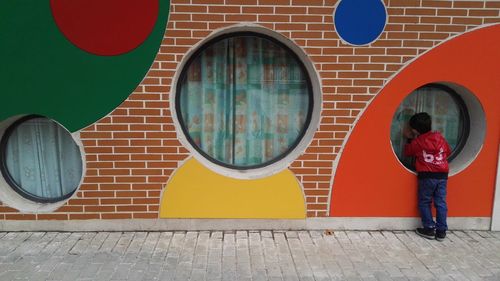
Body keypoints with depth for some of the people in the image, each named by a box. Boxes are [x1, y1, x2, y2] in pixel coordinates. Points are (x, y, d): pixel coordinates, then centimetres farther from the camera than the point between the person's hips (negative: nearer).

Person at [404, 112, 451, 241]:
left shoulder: (417, 142, -4)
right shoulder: (440, 137, 6)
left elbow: (407, 152, 14)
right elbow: (448, 152, 18)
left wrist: (409, 139, 23)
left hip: (427, 176, -4)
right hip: (442, 174, 4)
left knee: (424, 202, 9)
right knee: (441, 203, 8)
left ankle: (429, 229, 10)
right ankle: (441, 231, 11)